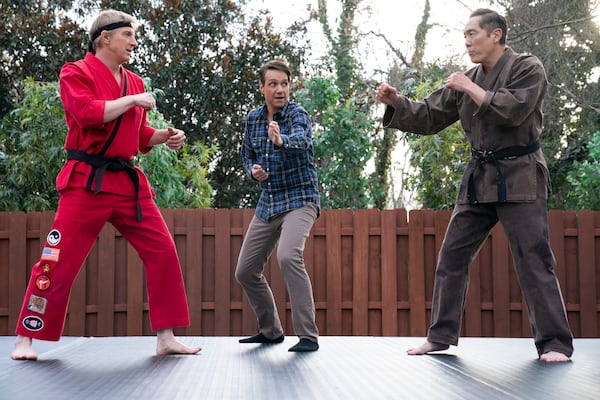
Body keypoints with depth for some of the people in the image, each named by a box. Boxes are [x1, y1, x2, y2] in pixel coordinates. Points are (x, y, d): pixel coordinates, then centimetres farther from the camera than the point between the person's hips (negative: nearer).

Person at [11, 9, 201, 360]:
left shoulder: (134, 82, 15)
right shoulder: (76, 73, -3)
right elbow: (87, 113, -21)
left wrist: (165, 137, 4)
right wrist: (132, 100, -11)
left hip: (129, 183, 6)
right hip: (87, 182, -6)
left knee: (163, 251, 1)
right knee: (60, 261, -5)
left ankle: (166, 338, 8)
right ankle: (25, 339, 9)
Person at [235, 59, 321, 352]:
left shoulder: (297, 113, -11)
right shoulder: (253, 119, 5)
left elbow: (301, 139, -33)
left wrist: (281, 140, -56)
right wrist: (253, 170, -5)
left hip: (299, 199, -7)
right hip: (267, 204, 7)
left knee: (288, 256, -31)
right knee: (245, 271, 8)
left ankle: (308, 336, -25)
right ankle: (270, 330, 29)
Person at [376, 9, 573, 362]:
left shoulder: (528, 69, -7)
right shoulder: (466, 80, 10)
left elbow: (513, 111, -23)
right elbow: (428, 118, 11)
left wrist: (470, 88, -16)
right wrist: (396, 102, -5)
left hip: (519, 177, -6)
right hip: (479, 179, 6)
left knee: (534, 261, -8)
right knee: (452, 257, 6)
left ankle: (555, 343, -1)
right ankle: (442, 336, 15)